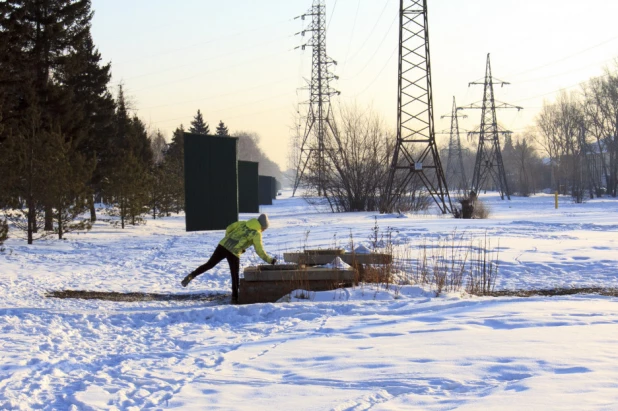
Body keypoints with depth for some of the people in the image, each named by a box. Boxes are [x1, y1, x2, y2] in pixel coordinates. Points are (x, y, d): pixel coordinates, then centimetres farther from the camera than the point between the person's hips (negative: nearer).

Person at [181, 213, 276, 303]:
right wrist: (270, 260, 8)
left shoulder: (243, 223, 17)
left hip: (223, 245, 5)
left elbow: (228, 229, 18)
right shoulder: (257, 234, 1)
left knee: (209, 264, 10)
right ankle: (235, 297, 12)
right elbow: (260, 251, 0)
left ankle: (191, 276, -3)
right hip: (234, 253, -4)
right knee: (235, 275, 9)